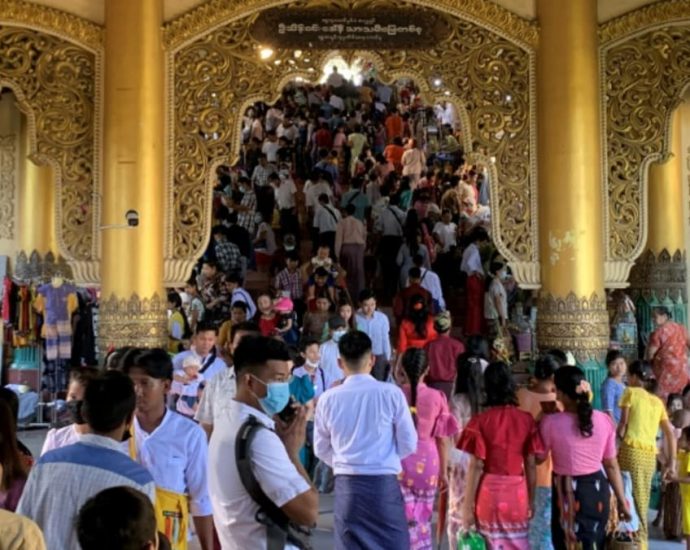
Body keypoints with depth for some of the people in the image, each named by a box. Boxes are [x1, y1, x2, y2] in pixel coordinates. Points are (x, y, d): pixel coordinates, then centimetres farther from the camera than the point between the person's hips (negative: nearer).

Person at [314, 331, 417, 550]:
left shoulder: (328, 398, -2)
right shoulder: (391, 393, -8)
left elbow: (321, 449, 8)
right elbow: (409, 443, -1)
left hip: (347, 484, 2)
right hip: (384, 484, -2)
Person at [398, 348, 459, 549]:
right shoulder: (437, 397, -5)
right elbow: (442, 439, -1)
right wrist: (443, 472, 10)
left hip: (400, 463, -2)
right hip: (427, 463, 2)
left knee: (405, 520, 3)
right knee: (422, 519, 18)